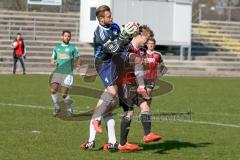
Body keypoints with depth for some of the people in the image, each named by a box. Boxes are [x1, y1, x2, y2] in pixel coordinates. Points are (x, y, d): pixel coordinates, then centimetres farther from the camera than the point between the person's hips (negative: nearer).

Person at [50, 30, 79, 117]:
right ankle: (56, 107, 6)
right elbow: (53, 59, 18)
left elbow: (76, 60, 8)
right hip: (57, 72, 3)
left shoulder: (73, 48, 6)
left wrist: (77, 64, -15)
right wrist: (52, 62, -6)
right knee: (53, 90, -16)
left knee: (64, 94, -9)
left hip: (68, 73, -3)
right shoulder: (57, 47, 14)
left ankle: (69, 109, 17)